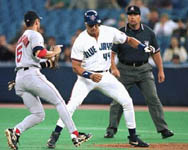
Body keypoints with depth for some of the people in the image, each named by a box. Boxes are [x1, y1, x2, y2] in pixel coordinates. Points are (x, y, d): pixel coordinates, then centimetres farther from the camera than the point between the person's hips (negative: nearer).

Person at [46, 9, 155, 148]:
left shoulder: (110, 32, -5)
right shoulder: (80, 41, -13)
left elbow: (129, 40, 6)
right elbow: (75, 66, -12)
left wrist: (143, 47, -12)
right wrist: (90, 75, -29)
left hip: (105, 76, 3)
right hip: (86, 76, -3)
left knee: (127, 101, -3)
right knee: (73, 104, -22)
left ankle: (133, 137, 11)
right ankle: (55, 135, -15)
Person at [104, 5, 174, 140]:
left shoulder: (148, 32, 2)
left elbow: (156, 52, 10)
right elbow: (112, 53, -5)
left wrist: (160, 70, 8)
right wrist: (113, 68, -21)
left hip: (144, 69, 1)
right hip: (125, 70, -1)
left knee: (153, 98, -6)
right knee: (118, 101, 0)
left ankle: (163, 129, -4)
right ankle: (111, 129, 11)